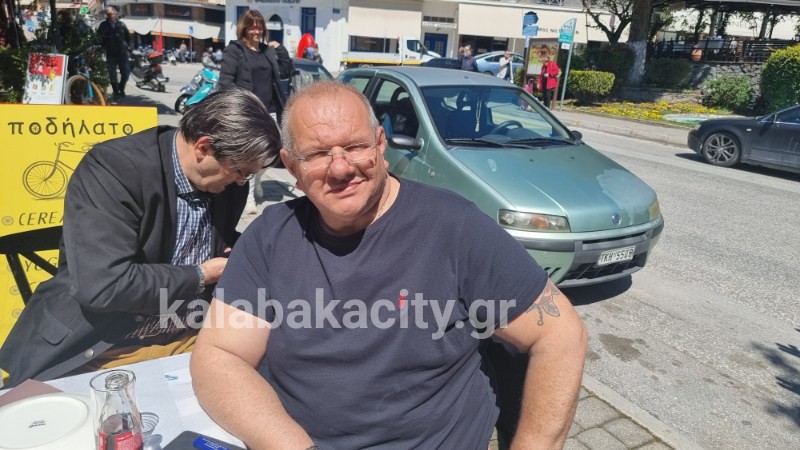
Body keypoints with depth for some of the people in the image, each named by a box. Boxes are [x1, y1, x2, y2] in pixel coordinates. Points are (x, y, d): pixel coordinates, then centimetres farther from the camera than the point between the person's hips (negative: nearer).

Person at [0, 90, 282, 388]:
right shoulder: (112, 167, -18)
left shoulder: (228, 182, 0)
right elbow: (102, 286, -26)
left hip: (190, 335, 5)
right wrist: (200, 276, -16)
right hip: (106, 346, -5)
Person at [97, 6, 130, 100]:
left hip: (122, 53, 1)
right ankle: (116, 92, 11)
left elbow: (128, 36, 13)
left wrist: (127, 46, 4)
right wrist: (103, 47, -4)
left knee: (126, 72, -1)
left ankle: (121, 89, 23)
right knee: (112, 74, 1)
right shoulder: (103, 25, 1)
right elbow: (99, 37, 4)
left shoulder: (121, 24, 4)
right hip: (110, 54, -1)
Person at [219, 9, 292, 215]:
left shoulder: (268, 50, 16)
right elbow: (225, 81, -6)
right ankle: (249, 197, 1)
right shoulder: (234, 49, 0)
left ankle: (255, 183, 30)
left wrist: (280, 50, 6)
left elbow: (285, 72, 16)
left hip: (269, 110, 6)